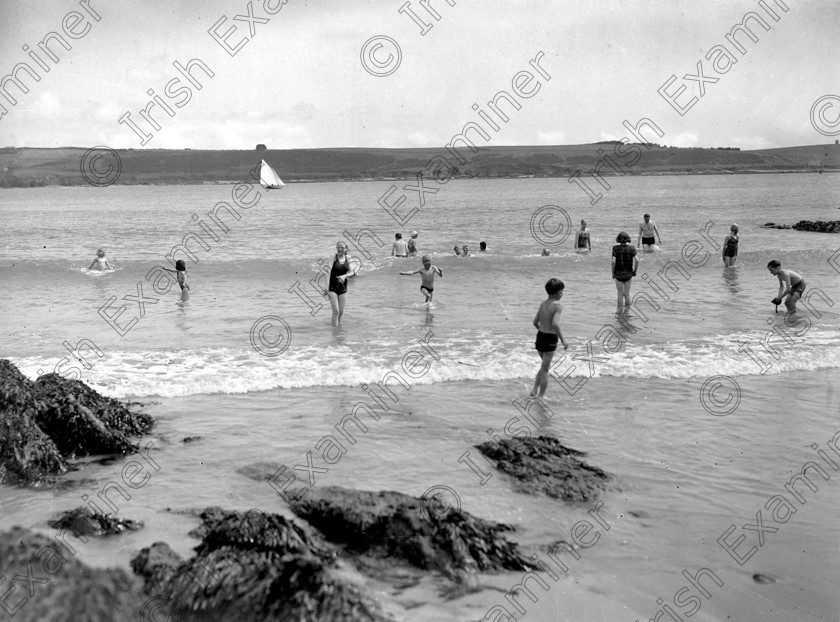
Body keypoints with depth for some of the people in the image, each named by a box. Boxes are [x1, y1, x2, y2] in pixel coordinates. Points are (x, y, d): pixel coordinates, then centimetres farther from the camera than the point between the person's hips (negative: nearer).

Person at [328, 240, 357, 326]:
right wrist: (327, 287, -16)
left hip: (342, 287, 4)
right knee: (336, 311, -11)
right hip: (332, 287, -4)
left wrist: (345, 276, -20)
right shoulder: (333, 258, -7)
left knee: (341, 312, 9)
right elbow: (328, 272, -10)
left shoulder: (347, 259, 4)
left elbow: (352, 272, 1)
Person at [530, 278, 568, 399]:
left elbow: (535, 322, 9)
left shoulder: (543, 303, 7)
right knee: (545, 369, 3)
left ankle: (535, 390, 21)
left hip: (540, 336, 7)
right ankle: (541, 395, 9)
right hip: (550, 339, -7)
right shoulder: (558, 306, -14)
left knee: (544, 366, 24)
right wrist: (563, 340, -21)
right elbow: (555, 323, -27)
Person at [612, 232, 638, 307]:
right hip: (628, 274, 2)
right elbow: (637, 260, -11)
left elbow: (613, 261, -17)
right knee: (627, 294, 12)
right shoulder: (631, 248, -5)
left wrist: (613, 273, -6)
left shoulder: (615, 248, -10)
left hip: (618, 273, -2)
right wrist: (635, 271, 2)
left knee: (620, 294, 8)